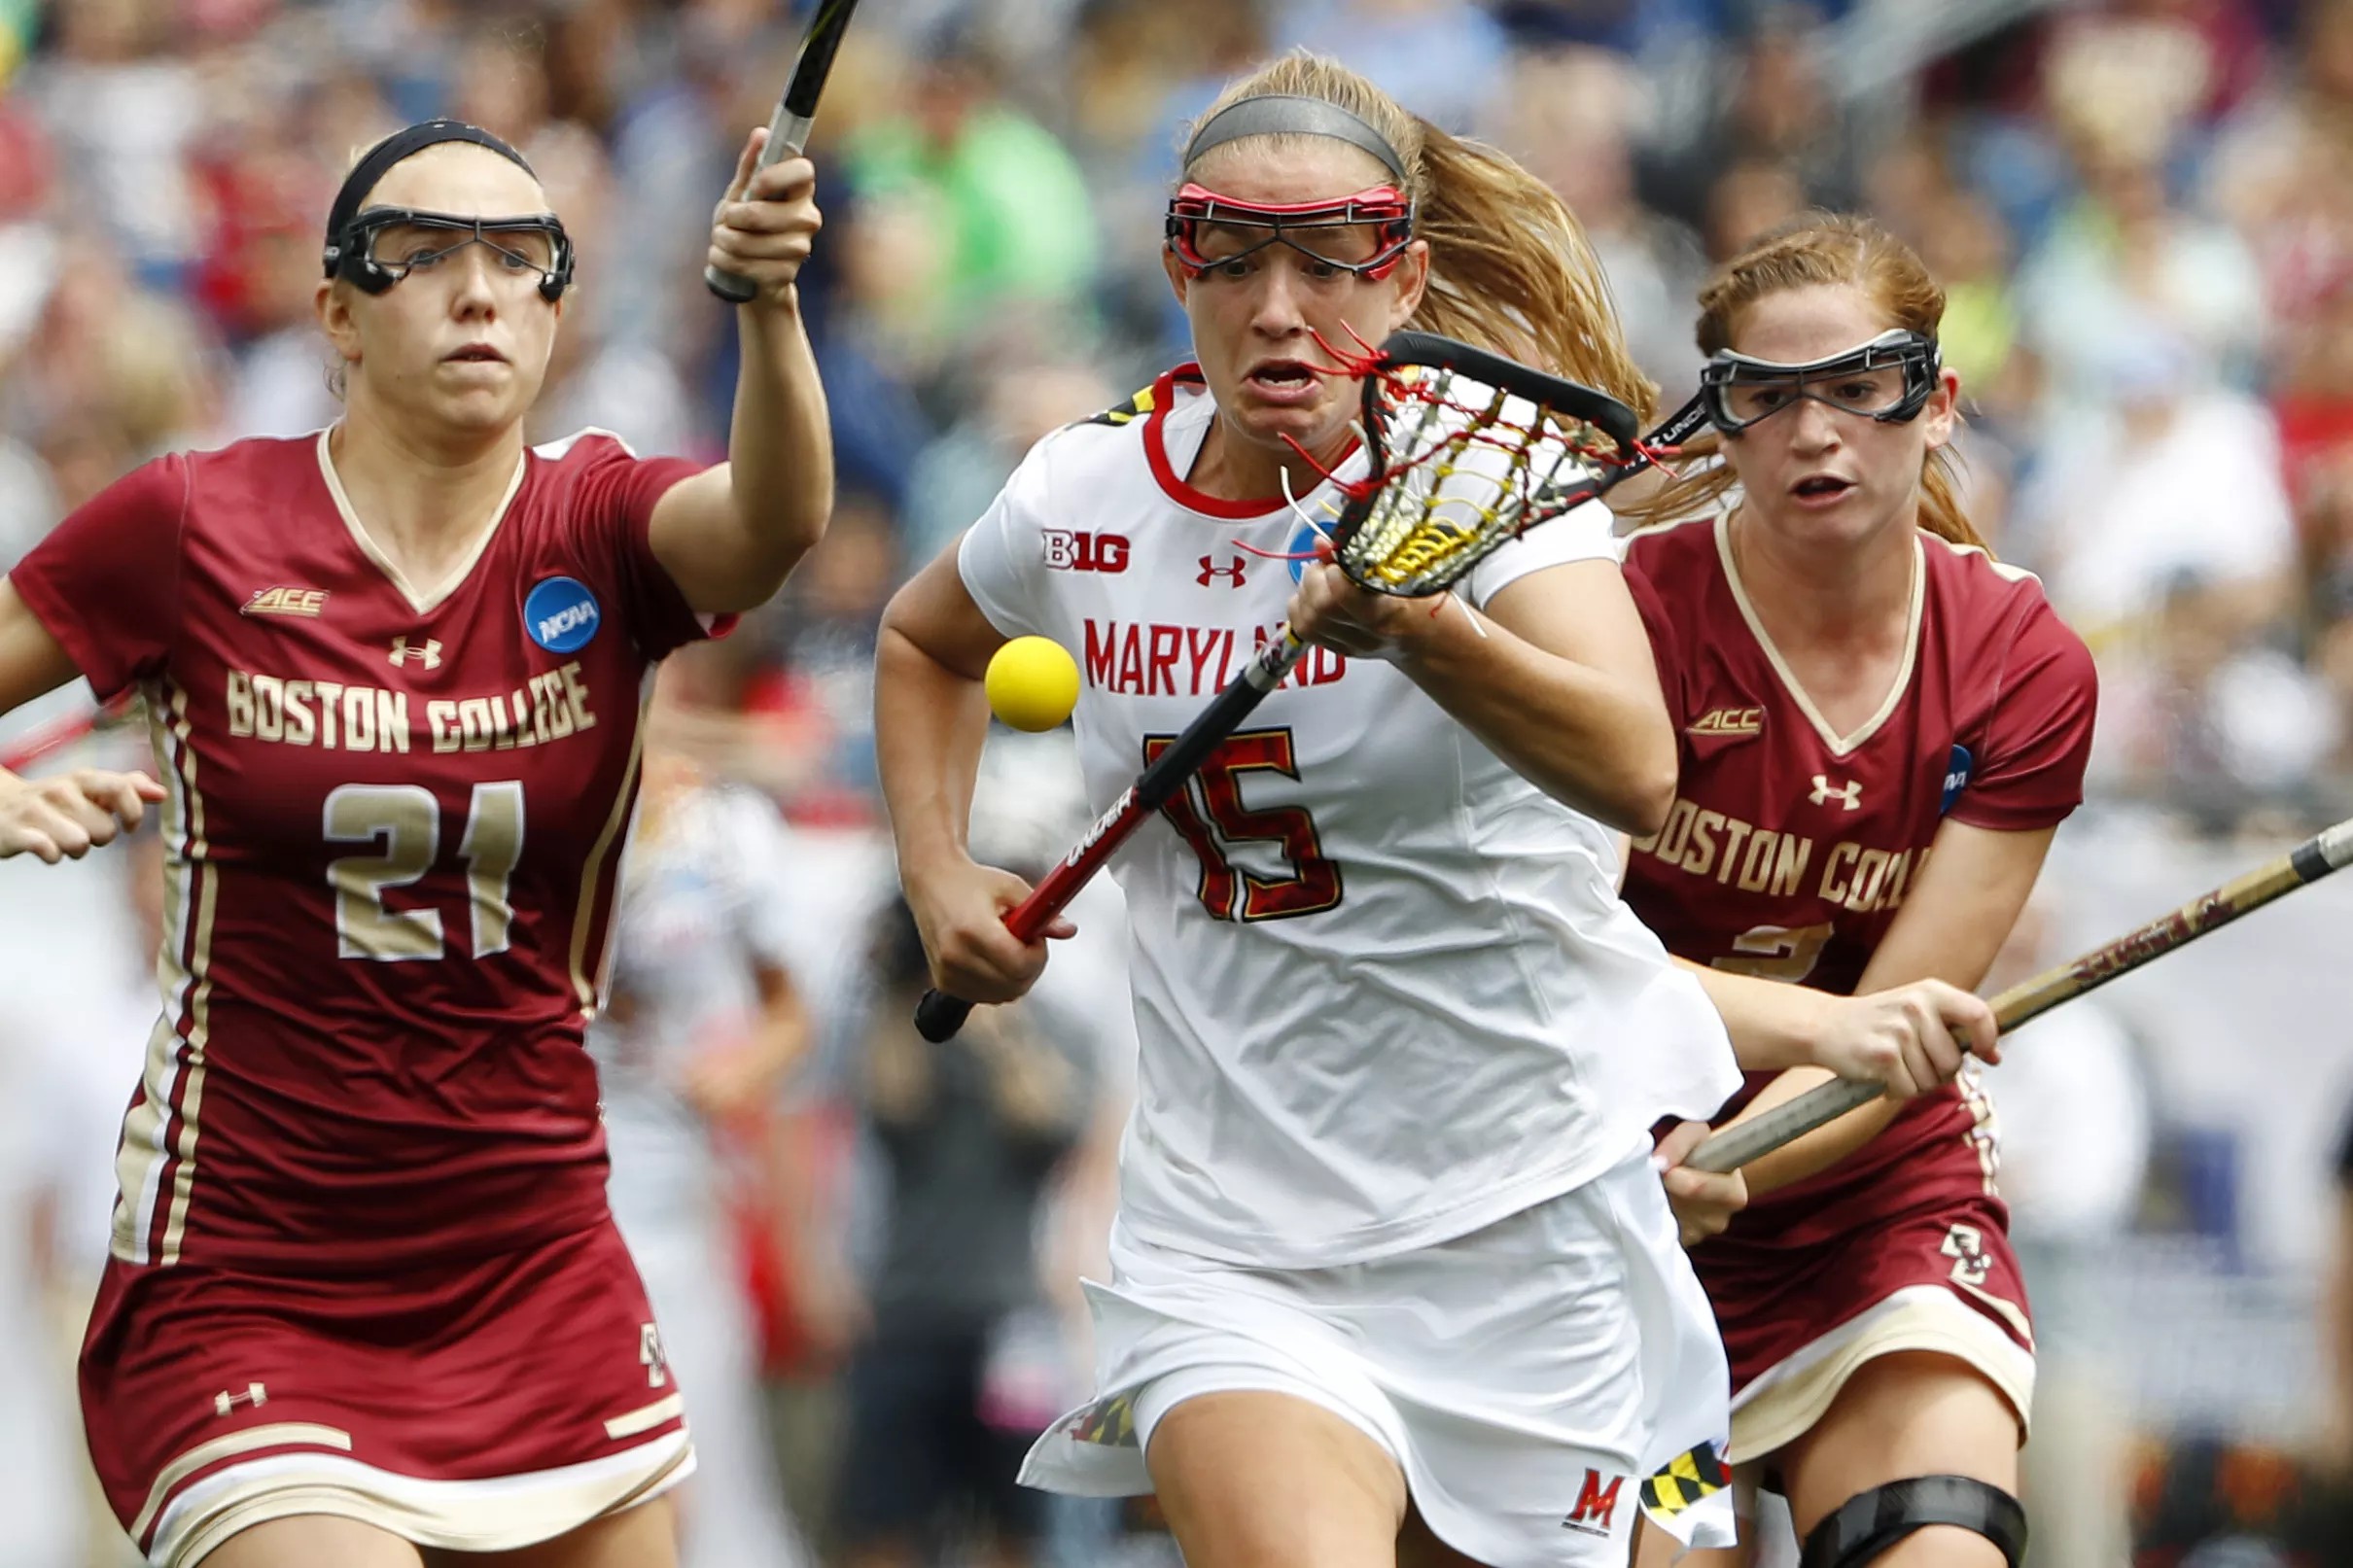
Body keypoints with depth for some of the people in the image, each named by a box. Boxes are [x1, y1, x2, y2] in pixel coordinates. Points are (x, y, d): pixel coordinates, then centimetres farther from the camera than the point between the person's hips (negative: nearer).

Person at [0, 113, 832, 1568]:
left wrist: (770, 301, -44)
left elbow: (777, 518, -24)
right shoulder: (192, 530, -5)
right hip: (241, 1276, -3)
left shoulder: (599, 525, -2)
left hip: (539, 1272, 4)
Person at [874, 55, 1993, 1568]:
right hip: (1228, 1241, 2)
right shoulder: (1086, 495, -1)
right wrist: (940, 875, 9)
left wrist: (1414, 626, -49)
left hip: (1529, 1211, -1)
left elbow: (1635, 771, -33)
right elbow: (925, 641, 25)